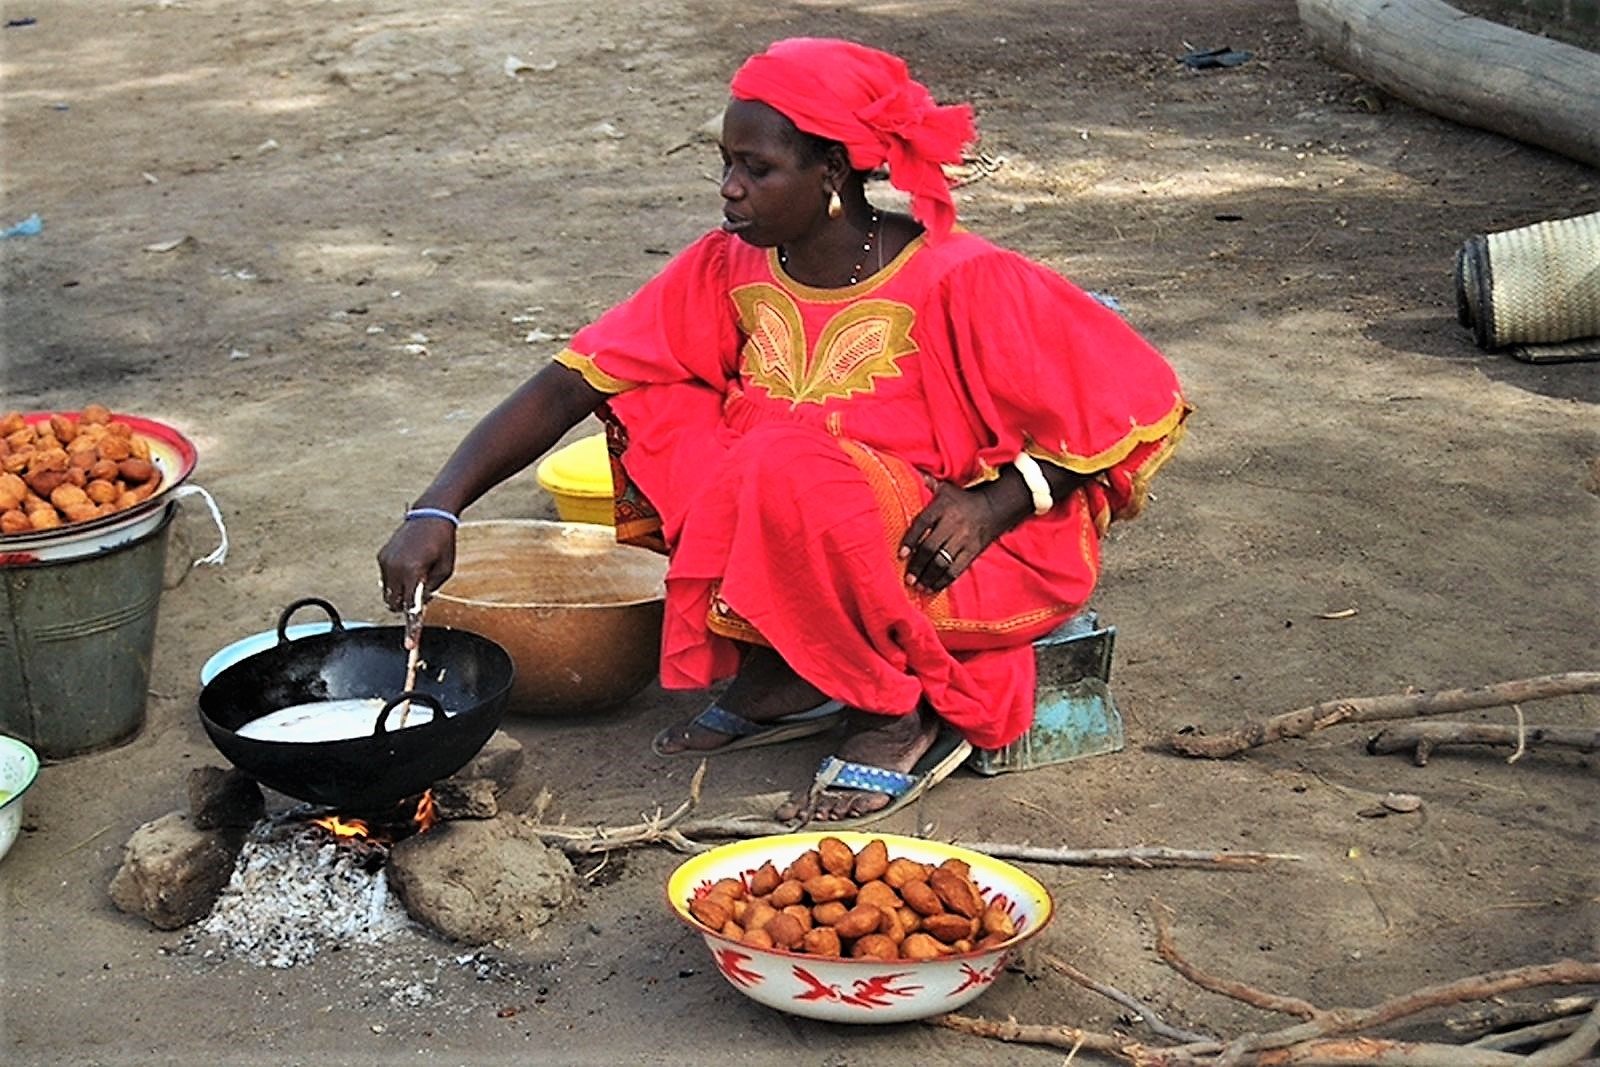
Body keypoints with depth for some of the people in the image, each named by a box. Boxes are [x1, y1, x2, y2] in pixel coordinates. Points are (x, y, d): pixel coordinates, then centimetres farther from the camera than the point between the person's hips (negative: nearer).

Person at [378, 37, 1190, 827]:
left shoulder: (960, 284, -20)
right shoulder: (727, 273, -6)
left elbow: (1135, 405, -13)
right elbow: (567, 388, -10)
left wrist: (993, 502, -25)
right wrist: (438, 509, -21)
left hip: (996, 554, -5)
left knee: (788, 469, -32)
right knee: (650, 410, -13)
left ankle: (902, 711, -11)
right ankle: (785, 676, -6)